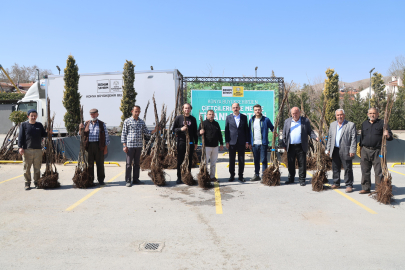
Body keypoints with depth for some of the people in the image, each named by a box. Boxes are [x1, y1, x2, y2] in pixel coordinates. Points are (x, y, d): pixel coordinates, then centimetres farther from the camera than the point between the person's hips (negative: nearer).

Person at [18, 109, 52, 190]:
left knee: (37, 168, 7)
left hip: (38, 150, 3)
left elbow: (43, 134, 20)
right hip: (27, 150, -3)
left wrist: (48, 133, -2)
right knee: (27, 168, 1)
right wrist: (20, 147, -9)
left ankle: (37, 182, 20)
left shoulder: (39, 125, 14)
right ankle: (27, 183, 13)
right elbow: (21, 136, 0)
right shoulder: (24, 125, 5)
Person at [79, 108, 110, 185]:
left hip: (99, 146, -2)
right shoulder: (86, 124, 12)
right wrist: (81, 129, -7)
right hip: (89, 146, 2)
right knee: (89, 163, 4)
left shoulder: (102, 124, 6)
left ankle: (101, 180, 10)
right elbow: (81, 135, 14)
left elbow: (106, 136, 4)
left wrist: (105, 148, -2)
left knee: (100, 163, 2)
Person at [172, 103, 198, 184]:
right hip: (181, 142, -2)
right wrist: (181, 129, -16)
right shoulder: (179, 118, 3)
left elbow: (195, 132, 14)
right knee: (180, 160, 1)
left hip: (190, 142, 3)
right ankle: (179, 178, 8)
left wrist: (196, 143, 11)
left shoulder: (193, 119, 11)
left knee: (189, 160, 6)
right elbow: (173, 129, 3)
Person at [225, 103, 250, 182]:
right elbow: (226, 130, 4)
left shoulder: (244, 117, 6)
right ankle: (232, 175, 16)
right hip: (232, 142, 0)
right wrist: (227, 142, -1)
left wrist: (247, 141, 1)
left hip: (241, 142, 0)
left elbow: (246, 130, 6)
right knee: (231, 160, 5)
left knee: (241, 160, 4)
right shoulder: (228, 117, 5)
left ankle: (241, 176, 15)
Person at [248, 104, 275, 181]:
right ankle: (256, 175, 22)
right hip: (254, 144, 4)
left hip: (263, 143, -4)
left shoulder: (266, 120, -1)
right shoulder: (251, 120, 9)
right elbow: (249, 131, 12)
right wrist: (249, 142, 9)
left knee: (263, 160, -1)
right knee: (256, 160, 12)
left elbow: (272, 128, 3)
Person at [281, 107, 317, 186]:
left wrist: (316, 137, -13)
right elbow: (284, 134, 10)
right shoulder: (287, 121, 10)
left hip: (301, 147, -2)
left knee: (302, 164, 0)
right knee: (290, 164, 9)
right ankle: (291, 179, 21)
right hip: (290, 147, 2)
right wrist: (284, 145, 3)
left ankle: (302, 180, 10)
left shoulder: (305, 121, 5)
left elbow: (310, 131, 5)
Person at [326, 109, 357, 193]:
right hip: (335, 150, 5)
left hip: (345, 151, -5)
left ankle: (349, 185, 7)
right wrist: (328, 148, 12)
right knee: (335, 168, 12)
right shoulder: (332, 125, 15)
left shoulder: (351, 125, -1)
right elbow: (329, 137, 17)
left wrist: (352, 150, -12)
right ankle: (336, 183, 24)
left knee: (348, 169, -1)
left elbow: (354, 138, -6)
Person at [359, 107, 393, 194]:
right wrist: (360, 147, 17)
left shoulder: (382, 123, 4)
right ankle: (366, 188, 19)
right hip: (365, 151, 4)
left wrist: (387, 135, -23)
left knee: (378, 171, -2)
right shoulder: (364, 124, 16)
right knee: (365, 171, 8)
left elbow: (390, 136, 0)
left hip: (377, 151, -3)